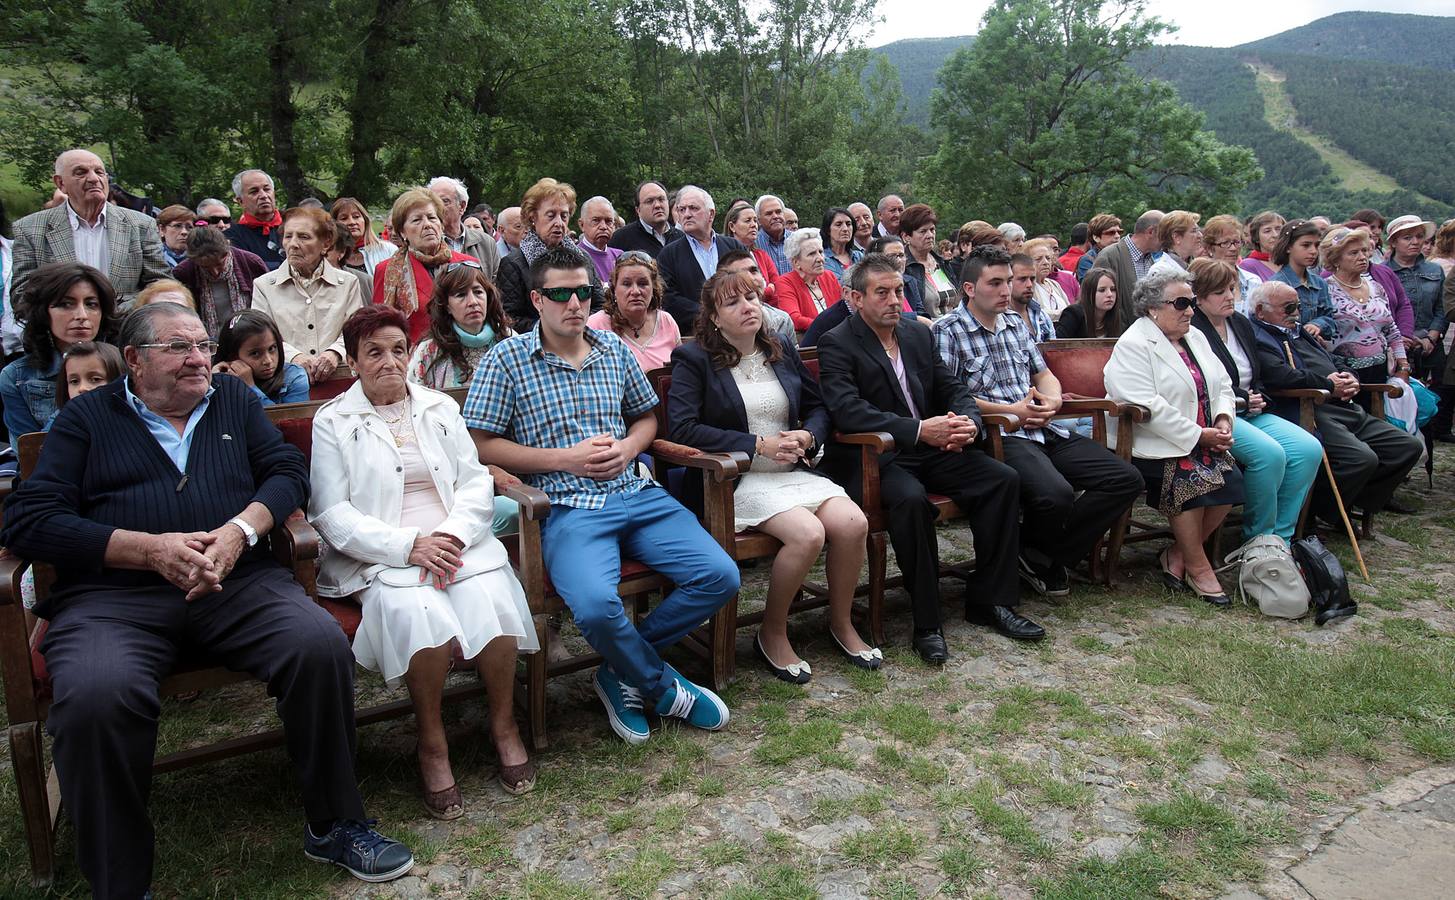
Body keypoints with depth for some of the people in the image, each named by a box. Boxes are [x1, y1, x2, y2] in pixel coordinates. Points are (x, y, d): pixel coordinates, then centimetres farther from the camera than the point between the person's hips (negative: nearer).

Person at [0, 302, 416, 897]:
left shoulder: (232, 398, 21)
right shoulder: (88, 417, 13)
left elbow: (288, 470, 13)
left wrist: (240, 531, -8)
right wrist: (152, 549, -11)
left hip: (238, 581, 2)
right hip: (113, 596, -2)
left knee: (322, 646, -26)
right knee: (96, 696, -34)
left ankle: (334, 826, -7)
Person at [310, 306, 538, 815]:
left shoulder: (440, 408, 18)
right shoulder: (333, 422, 7)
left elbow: (476, 482, 11)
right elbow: (331, 514, -3)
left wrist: (451, 535, -10)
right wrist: (408, 545, -16)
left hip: (458, 541, 3)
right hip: (379, 558, -3)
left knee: (491, 601, -28)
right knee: (422, 615, -33)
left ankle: (504, 726, -6)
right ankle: (432, 744, -12)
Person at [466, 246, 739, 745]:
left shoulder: (614, 349, 16)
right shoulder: (506, 360, 2)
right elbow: (482, 444, -2)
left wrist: (628, 447, 2)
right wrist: (565, 459, -10)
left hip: (637, 494, 5)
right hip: (568, 507, -5)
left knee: (719, 576, -12)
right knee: (596, 606, -32)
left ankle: (625, 671, 6)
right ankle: (663, 687, 0)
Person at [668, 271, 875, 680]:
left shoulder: (783, 352, 15)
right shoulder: (694, 359, -2)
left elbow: (818, 406, 22)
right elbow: (683, 427, -14)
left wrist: (807, 437, -3)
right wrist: (760, 445, -16)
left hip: (795, 472, 6)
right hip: (736, 480, -6)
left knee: (853, 524, -19)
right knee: (808, 534, -29)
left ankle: (841, 623, 5)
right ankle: (772, 635, -6)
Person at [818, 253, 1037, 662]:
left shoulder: (919, 335, 15)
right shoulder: (837, 343, -5)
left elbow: (954, 390, 15)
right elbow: (847, 410, -21)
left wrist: (968, 422, -11)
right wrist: (919, 429, -27)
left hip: (928, 450, 7)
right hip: (871, 458, -6)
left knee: (1003, 479, -12)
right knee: (910, 498, -36)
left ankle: (988, 599, -1)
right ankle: (926, 622, -22)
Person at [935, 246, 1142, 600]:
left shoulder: (1016, 323, 23)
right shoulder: (947, 331, -2)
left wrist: (1052, 399, 3)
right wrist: (1011, 411, -13)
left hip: (1044, 430, 8)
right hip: (999, 435, -8)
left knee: (1126, 479, -5)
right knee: (1056, 494, -34)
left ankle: (1041, 555, 0)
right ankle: (1032, 552, 2)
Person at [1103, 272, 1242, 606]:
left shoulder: (1195, 338, 18)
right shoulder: (1133, 346, -10)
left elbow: (1223, 384, 19)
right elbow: (1148, 407, -20)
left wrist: (1223, 419, -2)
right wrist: (1198, 436, -18)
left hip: (1203, 440, 8)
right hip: (1151, 445, -8)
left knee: (1231, 479, -16)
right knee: (1189, 476, -30)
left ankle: (1177, 554, 0)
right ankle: (1197, 566, -12)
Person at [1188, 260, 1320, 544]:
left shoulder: (1242, 324, 19)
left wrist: (1258, 399, 6)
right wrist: (1243, 399, -8)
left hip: (1251, 414, 8)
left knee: (1309, 449, -13)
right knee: (1270, 453, -30)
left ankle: (1280, 538, -5)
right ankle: (1259, 539, -11)